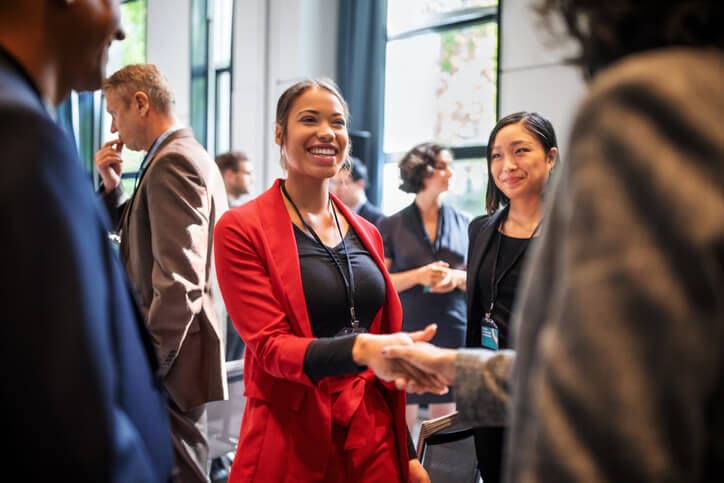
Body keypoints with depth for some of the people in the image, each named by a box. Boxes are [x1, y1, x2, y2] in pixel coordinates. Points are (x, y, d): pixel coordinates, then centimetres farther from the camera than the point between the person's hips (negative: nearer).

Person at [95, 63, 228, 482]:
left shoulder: (171, 161, -17)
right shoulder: (190, 154, 16)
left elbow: (178, 279, -25)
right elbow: (148, 237, 22)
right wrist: (113, 184, 9)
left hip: (170, 354, -11)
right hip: (178, 346, 11)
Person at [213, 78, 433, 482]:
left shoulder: (367, 234, 9)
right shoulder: (241, 230, -8)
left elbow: (386, 339, 12)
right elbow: (269, 346, -16)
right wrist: (359, 348, -34)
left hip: (376, 438, 5)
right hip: (291, 443, -5)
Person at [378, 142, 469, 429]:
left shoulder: (464, 224, 9)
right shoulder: (392, 226, 3)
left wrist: (458, 278, -10)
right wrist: (418, 276, -15)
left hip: (453, 333, 2)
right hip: (405, 332, -2)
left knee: (444, 424, 7)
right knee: (402, 421, 2)